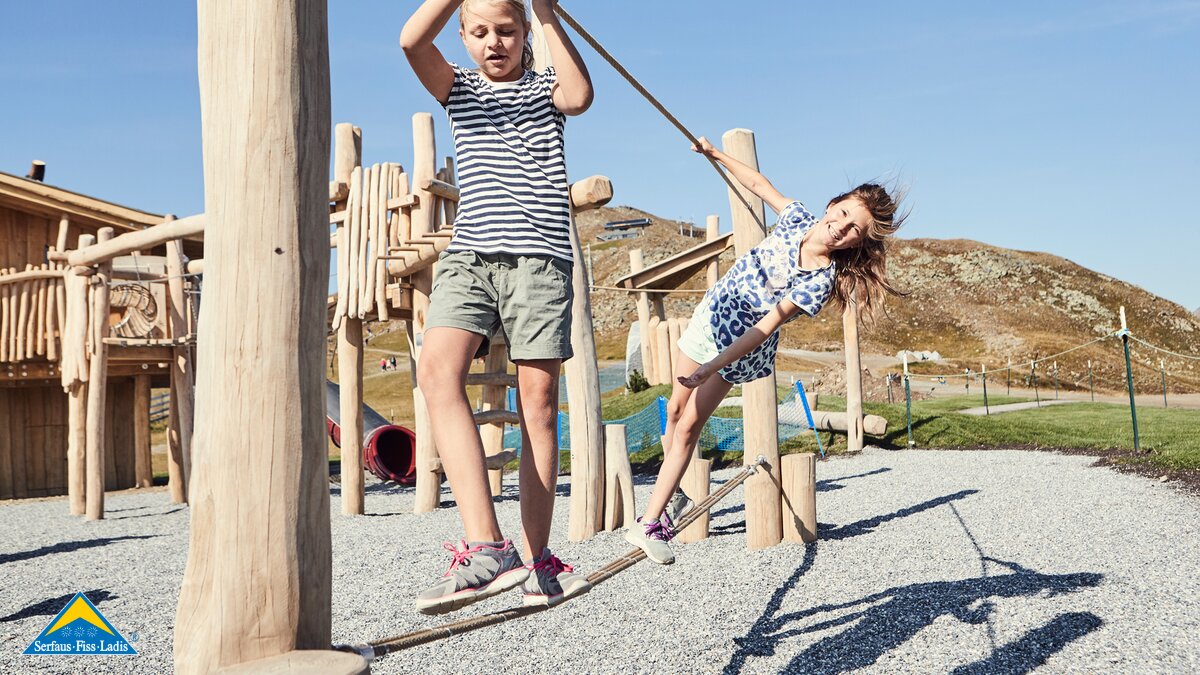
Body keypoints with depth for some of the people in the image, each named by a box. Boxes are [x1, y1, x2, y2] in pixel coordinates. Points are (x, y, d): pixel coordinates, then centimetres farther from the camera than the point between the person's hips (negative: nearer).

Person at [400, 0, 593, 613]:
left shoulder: (545, 89, 19)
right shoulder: (458, 90, 21)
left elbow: (580, 95, -7)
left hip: (539, 252, -1)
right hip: (469, 252, 1)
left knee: (538, 397, -4)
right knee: (437, 369, -25)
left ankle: (535, 560, 5)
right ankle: (486, 545, -31)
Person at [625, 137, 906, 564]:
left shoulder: (820, 282, -27)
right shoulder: (798, 219, -13)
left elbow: (766, 327, -32)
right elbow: (759, 183, 7)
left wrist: (710, 369, -36)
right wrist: (714, 153, 13)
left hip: (739, 350, -6)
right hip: (710, 314, 6)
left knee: (688, 428, -8)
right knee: (676, 411, 14)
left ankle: (649, 524, 0)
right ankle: (671, 494, 35)